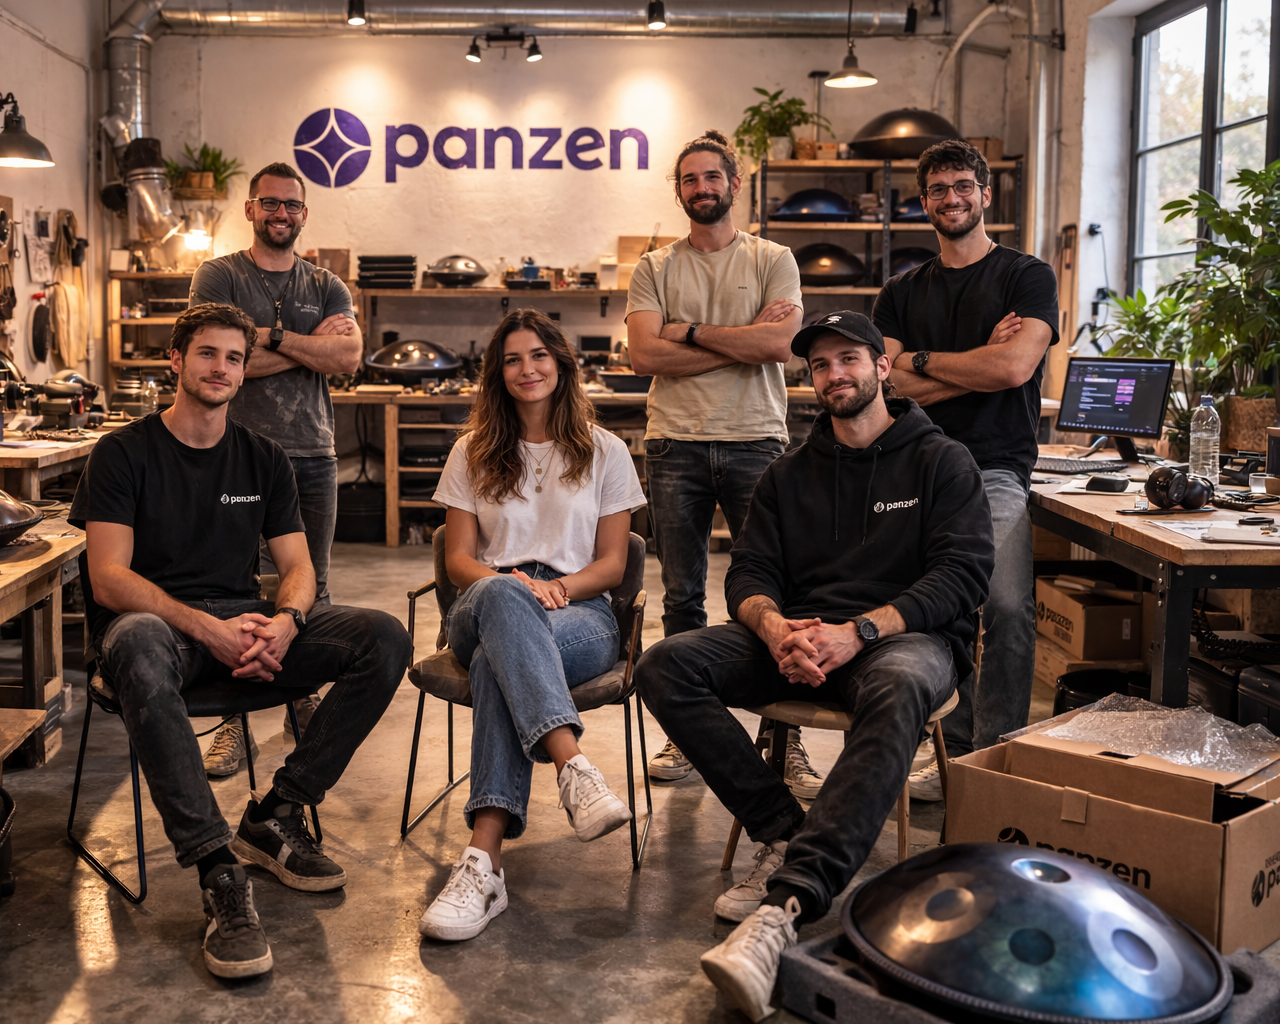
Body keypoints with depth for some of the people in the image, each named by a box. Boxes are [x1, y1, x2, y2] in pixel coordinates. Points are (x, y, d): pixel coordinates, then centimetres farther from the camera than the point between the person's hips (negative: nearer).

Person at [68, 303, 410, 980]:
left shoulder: (263, 459, 15)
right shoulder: (123, 454, 2)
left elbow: (298, 568, 10)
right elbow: (109, 579, -9)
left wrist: (284, 622, -16)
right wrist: (205, 627, -24)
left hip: (243, 620, 4)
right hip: (153, 619, -4)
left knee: (385, 639, -19)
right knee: (139, 650, -43)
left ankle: (274, 817, -12)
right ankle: (218, 872, -41)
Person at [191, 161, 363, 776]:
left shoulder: (326, 287, 15)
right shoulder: (218, 277, 5)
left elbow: (348, 358, -2)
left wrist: (274, 337, -10)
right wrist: (313, 344, -5)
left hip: (313, 455, 3)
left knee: (312, 587, 7)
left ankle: (304, 704, 20)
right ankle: (235, 720, 2)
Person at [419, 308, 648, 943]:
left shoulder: (605, 452, 16)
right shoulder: (474, 454, 18)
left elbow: (612, 564, 10)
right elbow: (459, 560, 10)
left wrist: (555, 586, -12)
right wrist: (515, 583, -13)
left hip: (579, 613, 0)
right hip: (483, 611, 1)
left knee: (496, 664, -39)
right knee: (501, 595, -42)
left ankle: (484, 856, -51)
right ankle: (574, 768, -59)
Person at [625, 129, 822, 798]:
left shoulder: (773, 261, 7)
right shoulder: (655, 270, 11)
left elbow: (778, 343, -10)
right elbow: (644, 354, -5)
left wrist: (690, 330, -6)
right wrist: (740, 343, -8)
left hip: (755, 442, -1)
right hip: (676, 447, 2)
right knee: (682, 597, 7)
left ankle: (787, 741, 5)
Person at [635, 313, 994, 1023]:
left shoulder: (941, 462, 8)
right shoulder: (787, 477, 21)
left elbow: (964, 573, -4)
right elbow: (748, 572, 11)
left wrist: (858, 632, -19)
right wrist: (776, 628, -15)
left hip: (905, 635, -4)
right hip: (798, 638, 5)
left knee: (899, 690, -42)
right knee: (665, 665, -20)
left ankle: (787, 904, -53)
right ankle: (784, 834, -24)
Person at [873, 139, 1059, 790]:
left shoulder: (1028, 277, 9)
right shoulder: (901, 293, 20)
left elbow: (1015, 367, -8)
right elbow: (890, 383, 5)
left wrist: (922, 360, 4)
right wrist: (979, 365, -2)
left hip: (995, 471, -3)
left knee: (1008, 609, -21)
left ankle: (997, 758, -11)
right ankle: (951, 750, 7)